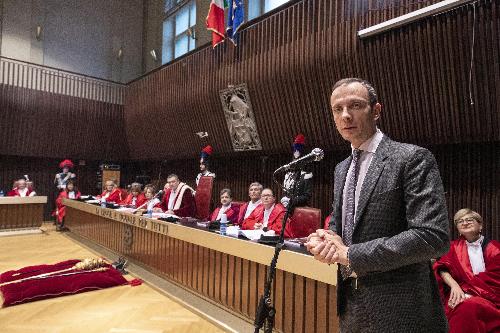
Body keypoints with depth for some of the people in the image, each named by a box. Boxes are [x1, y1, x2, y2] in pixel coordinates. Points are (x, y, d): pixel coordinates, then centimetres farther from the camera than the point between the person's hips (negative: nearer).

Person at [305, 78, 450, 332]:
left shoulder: (412, 158, -13)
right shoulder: (341, 169, 9)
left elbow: (432, 237, -21)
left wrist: (351, 254, -19)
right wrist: (322, 240, -7)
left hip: (399, 310, -6)